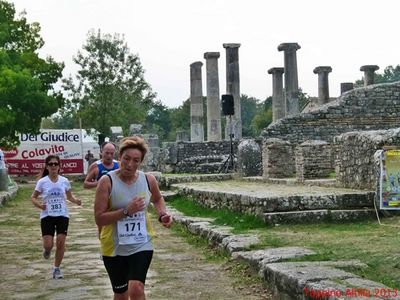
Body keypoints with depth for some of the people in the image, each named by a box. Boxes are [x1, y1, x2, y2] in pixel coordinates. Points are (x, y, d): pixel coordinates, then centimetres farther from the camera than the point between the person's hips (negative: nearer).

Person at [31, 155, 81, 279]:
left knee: (61, 242, -3)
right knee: (48, 244, -10)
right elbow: (33, 197, 5)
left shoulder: (64, 181, 1)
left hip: (62, 215, 1)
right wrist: (38, 204, -16)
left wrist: (76, 200, -9)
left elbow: (70, 196, 13)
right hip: (47, 216, -1)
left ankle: (57, 268, 14)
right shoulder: (42, 182, -4)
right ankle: (47, 249, 30)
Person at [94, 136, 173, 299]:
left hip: (141, 244, 1)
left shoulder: (148, 180, -4)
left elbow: (157, 199, 19)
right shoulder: (107, 182, -15)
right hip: (114, 247, -1)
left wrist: (163, 214, 0)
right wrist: (126, 211, -27)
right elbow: (99, 219, -17)